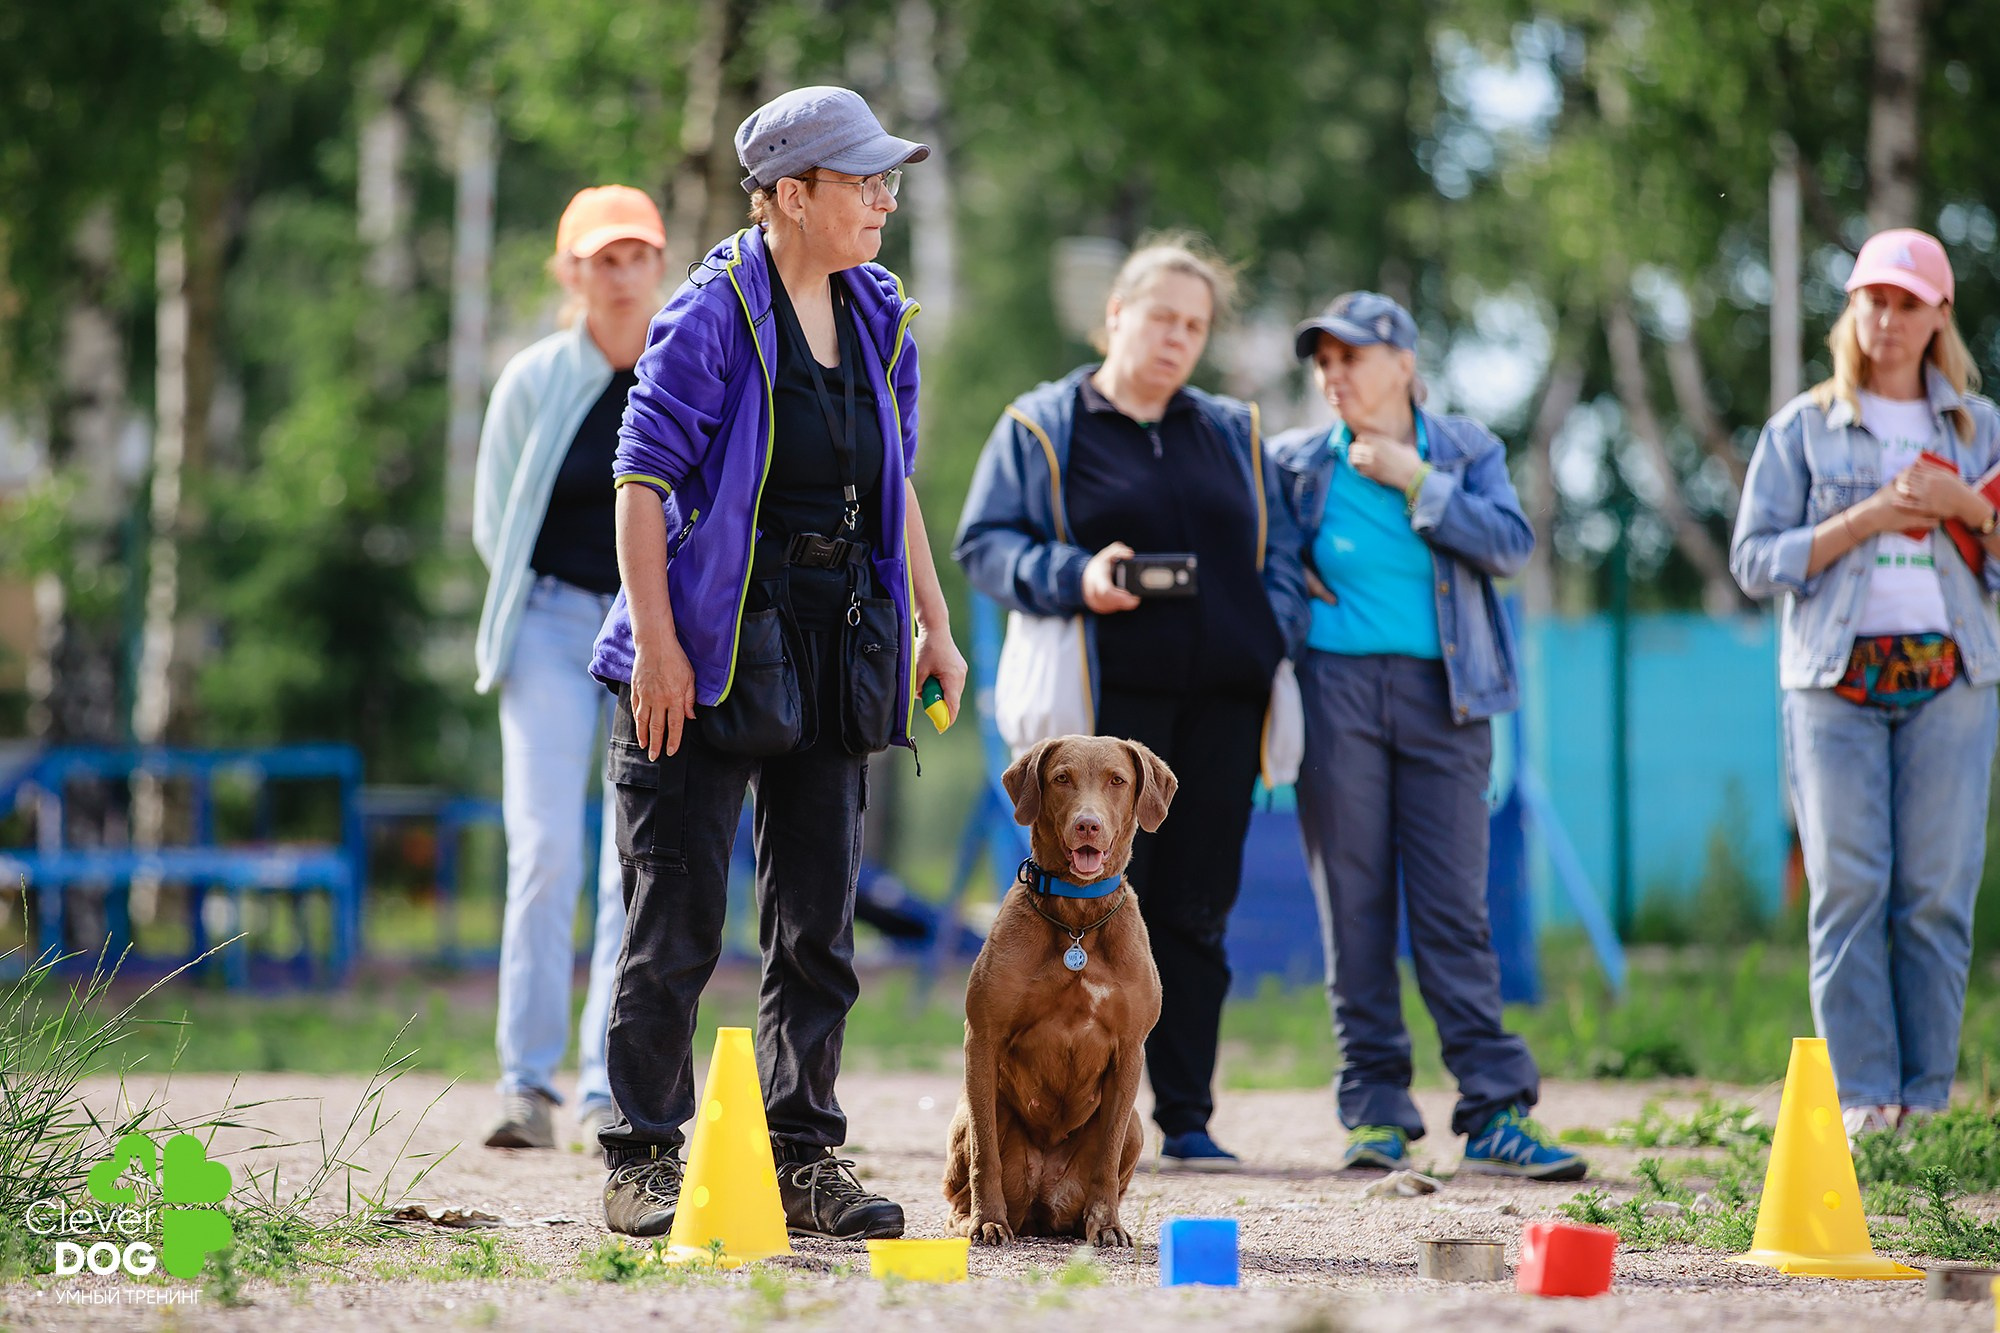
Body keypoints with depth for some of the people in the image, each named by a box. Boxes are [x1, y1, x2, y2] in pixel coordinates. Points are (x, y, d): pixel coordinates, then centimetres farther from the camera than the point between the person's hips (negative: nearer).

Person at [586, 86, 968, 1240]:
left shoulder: (879, 319, 10)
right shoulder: (715, 313, -10)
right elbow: (644, 476, -12)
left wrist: (934, 622, 14)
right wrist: (655, 641, -17)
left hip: (833, 650, 6)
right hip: (715, 645, -6)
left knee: (819, 919, 7)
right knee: (679, 917, -2)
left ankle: (806, 1156, 15)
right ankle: (646, 1160, 6)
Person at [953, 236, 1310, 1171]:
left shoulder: (1232, 433, 20)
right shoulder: (1042, 426, 8)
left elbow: (1278, 550, 20)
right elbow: (984, 542, 2)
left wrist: (1275, 639, 2)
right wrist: (1074, 577, -14)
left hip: (1218, 702, 4)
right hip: (1108, 701, -3)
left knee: (1196, 910, 3)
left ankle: (1187, 1119, 8)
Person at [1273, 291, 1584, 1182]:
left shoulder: (1463, 451, 8)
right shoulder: (1297, 463, 9)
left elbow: (1511, 544, -7)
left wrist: (1414, 481, -10)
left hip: (1440, 696, -1)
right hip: (1334, 687, 1)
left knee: (1454, 907, -4)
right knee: (1354, 904, 0)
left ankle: (1494, 1112, -4)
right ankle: (1376, 1108, 5)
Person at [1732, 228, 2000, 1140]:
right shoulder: (1803, 429, 10)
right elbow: (1755, 560, 3)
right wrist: (1864, 519, -7)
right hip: (1836, 680, -1)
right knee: (1848, 889, -7)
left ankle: (1927, 1100, 0)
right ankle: (1862, 1100, -5)